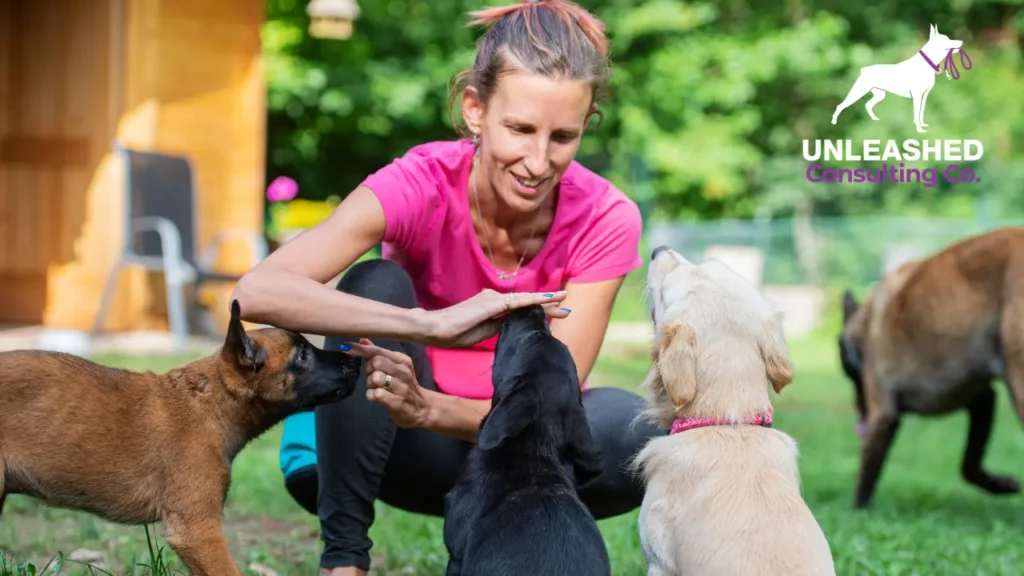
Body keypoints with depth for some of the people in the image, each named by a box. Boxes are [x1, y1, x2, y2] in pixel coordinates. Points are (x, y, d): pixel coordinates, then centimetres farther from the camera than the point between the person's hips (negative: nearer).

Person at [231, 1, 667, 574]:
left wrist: (426, 409, -42)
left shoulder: (605, 220, -19)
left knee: (637, 427, -30)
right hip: (413, 446, -1)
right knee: (375, 285, -29)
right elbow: (257, 291, -38)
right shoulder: (422, 183, -23)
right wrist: (429, 324, -49)